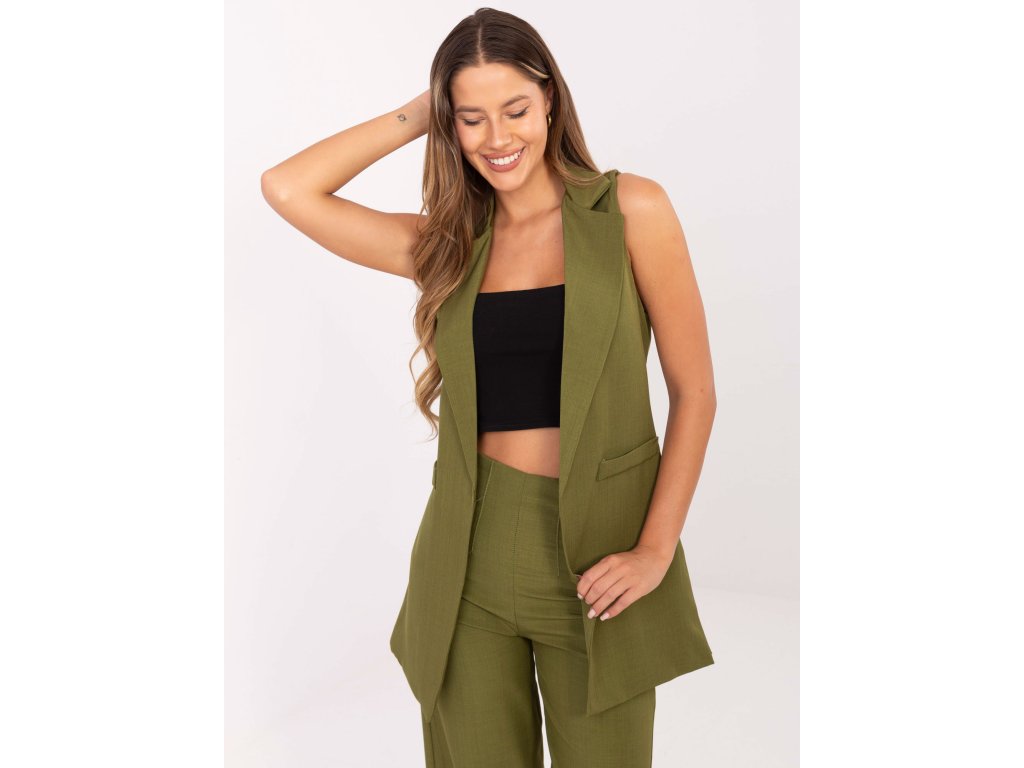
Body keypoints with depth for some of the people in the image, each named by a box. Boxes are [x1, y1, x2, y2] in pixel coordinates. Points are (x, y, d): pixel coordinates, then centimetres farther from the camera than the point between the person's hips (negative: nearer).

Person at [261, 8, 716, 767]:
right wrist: (412, 116, 3)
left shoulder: (630, 211, -2)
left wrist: (656, 549, -10)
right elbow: (286, 189, 0)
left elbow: (695, 392, -2)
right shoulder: (448, 245, 6)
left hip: (597, 551, -2)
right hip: (471, 555, 2)